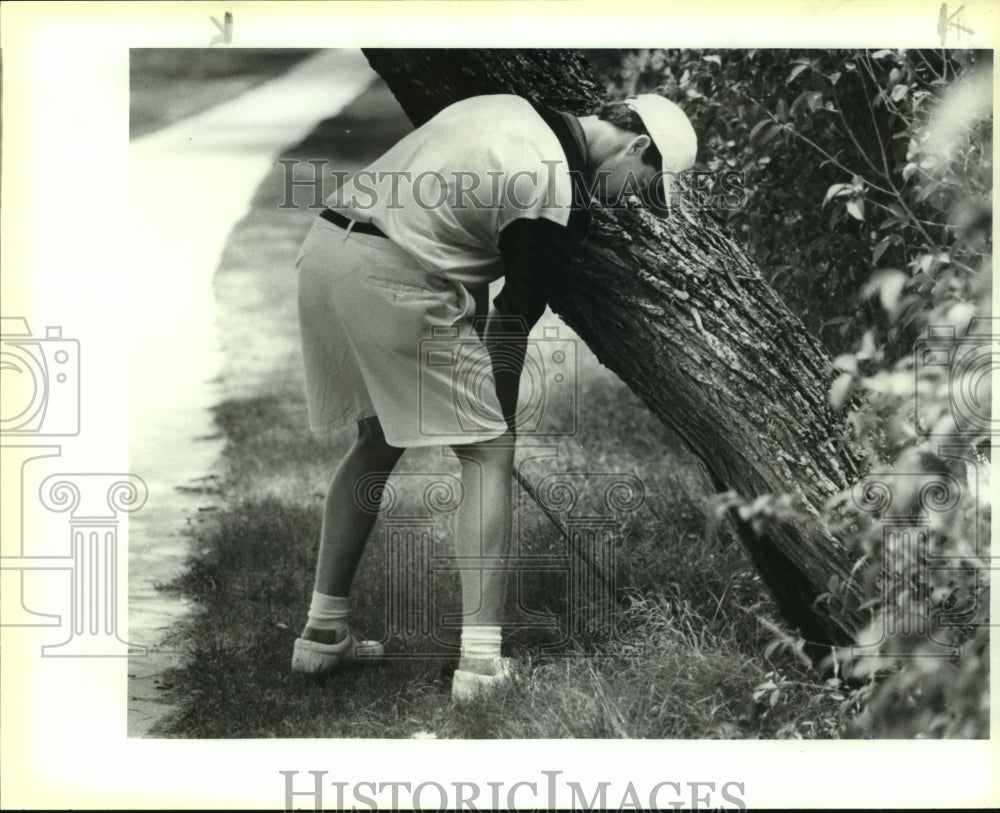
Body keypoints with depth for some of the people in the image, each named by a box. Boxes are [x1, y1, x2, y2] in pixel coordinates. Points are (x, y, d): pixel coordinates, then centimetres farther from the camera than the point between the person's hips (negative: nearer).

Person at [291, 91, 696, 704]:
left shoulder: (513, 108, 18)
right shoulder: (562, 197, -7)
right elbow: (515, 319, -2)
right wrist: (502, 416, 12)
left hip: (322, 247, 9)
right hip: (392, 280, -9)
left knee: (379, 441, 23)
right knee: (490, 453, 1)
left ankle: (324, 634, 27)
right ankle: (480, 663, -2)